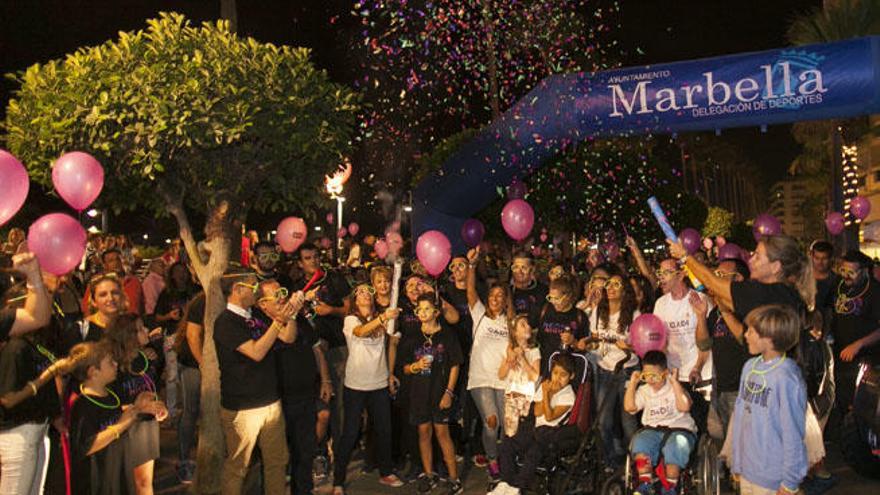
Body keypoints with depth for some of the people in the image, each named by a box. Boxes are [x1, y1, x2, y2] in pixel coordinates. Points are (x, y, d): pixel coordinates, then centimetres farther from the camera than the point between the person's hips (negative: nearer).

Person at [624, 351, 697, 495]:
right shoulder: (644, 390, 15)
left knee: (676, 445, -36)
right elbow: (629, 407, 0)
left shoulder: (675, 387, 4)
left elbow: (684, 407, -15)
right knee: (639, 441, -30)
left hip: (679, 429, -3)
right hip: (652, 429, 3)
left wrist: (675, 382, -12)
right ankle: (645, 483, -19)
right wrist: (633, 383, 3)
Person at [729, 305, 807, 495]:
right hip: (746, 469, 6)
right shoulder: (750, 366, 1)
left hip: (771, 478, -6)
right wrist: (736, 462, 10)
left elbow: (793, 434, -16)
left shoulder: (787, 377, -20)